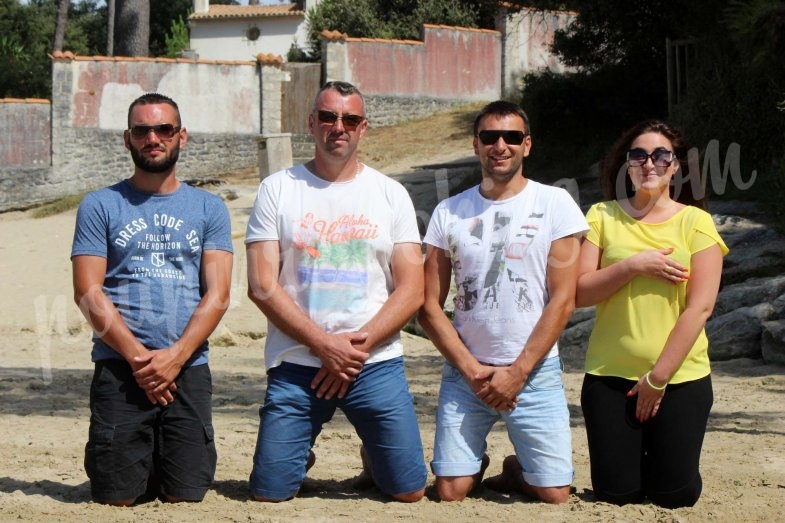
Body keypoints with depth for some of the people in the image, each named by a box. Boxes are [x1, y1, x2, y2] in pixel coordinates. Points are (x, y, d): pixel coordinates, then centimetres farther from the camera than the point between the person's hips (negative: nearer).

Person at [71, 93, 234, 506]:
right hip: (118, 371, -1)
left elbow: (217, 295, 2)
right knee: (117, 497, -5)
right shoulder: (100, 206, 7)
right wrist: (138, 358, -13)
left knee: (185, 497, -3)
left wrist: (174, 357, -12)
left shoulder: (208, 209, 12)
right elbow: (88, 293, -2)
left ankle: (160, 462, 29)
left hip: (188, 370, 1)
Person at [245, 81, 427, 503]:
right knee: (269, 493, -3)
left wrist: (358, 345, -12)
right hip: (295, 365, -1)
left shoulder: (391, 194, 7)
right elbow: (262, 286, -4)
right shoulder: (277, 190, 3)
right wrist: (324, 345, -13)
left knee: (409, 490, -1)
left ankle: (371, 457, 32)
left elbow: (412, 289, 1)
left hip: (376, 363, 1)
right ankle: (302, 457, 30)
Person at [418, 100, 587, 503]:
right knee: (450, 492, -4)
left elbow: (563, 300, -5)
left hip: (535, 372, -1)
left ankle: (515, 470, 25)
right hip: (464, 372, 1)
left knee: (554, 494, -6)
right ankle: (476, 462, 28)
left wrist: (517, 372, -10)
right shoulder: (449, 212, 5)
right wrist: (472, 371, -7)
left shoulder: (554, 204, -1)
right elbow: (429, 306, 3)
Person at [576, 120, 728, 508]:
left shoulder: (695, 222, -2)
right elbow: (579, 292, -3)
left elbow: (700, 307, -8)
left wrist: (658, 377, -11)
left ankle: (659, 452, 33)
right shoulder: (603, 216, 2)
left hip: (681, 378, -1)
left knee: (675, 496, 1)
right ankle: (631, 451, 35)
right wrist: (632, 266, -18)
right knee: (616, 494, 3)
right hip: (610, 375, 1)